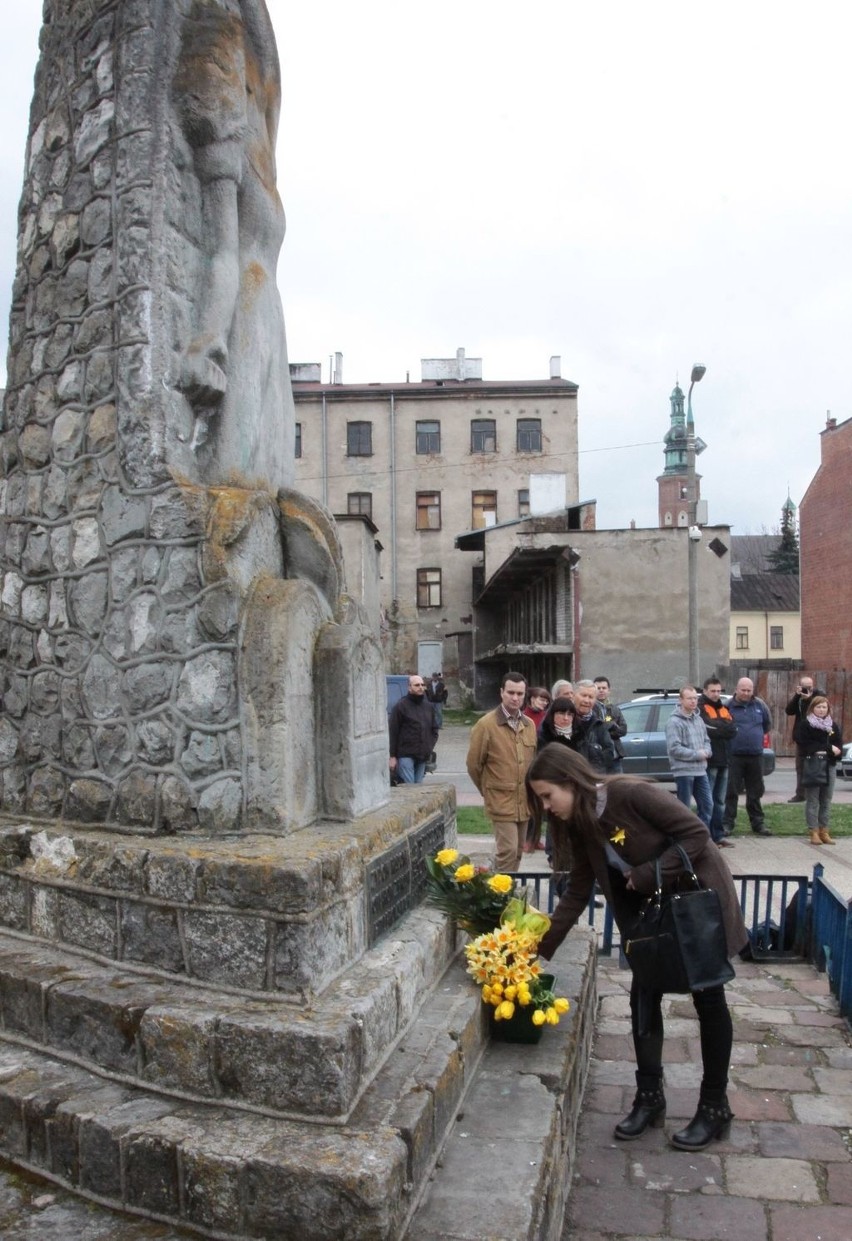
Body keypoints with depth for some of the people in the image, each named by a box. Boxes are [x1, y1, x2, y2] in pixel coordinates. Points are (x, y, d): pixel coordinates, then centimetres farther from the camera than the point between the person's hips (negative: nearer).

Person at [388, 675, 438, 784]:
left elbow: (434, 730, 23)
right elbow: (392, 732, -8)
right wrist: (392, 756, -11)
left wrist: (429, 747, 8)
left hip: (423, 757, 6)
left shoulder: (428, 707, 15)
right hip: (405, 755, -6)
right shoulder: (401, 706, -5)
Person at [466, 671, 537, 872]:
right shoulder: (486, 724, -11)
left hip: (525, 801, 6)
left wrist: (531, 790, 14)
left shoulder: (529, 725, 7)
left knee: (518, 852, 14)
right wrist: (488, 790, 6)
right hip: (501, 802, -6)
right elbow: (473, 764, -4)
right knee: (508, 851, -10)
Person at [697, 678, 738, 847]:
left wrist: (716, 726, -8)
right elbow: (708, 729, -20)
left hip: (723, 760, 7)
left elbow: (733, 730, 4)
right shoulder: (700, 708, -5)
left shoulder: (724, 709, 18)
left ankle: (718, 835, 19)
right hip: (708, 761, -7)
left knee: (720, 801, 12)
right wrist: (724, 728, -8)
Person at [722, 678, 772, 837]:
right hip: (734, 756, -4)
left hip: (755, 756, 4)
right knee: (731, 791, -1)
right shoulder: (728, 706, -5)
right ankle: (728, 823, 4)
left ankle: (758, 824, 20)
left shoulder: (759, 705, 7)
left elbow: (767, 723, 23)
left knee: (755, 793, 12)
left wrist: (759, 735, 17)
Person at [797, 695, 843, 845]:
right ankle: (813, 832, 0)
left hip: (829, 766, 5)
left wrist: (835, 751, -11)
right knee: (812, 800, -3)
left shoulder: (832, 725, 15)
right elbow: (805, 744, -12)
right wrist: (828, 748, -12)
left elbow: (839, 744, 12)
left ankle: (824, 831, 10)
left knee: (826, 800, 5)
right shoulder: (805, 724, -2)